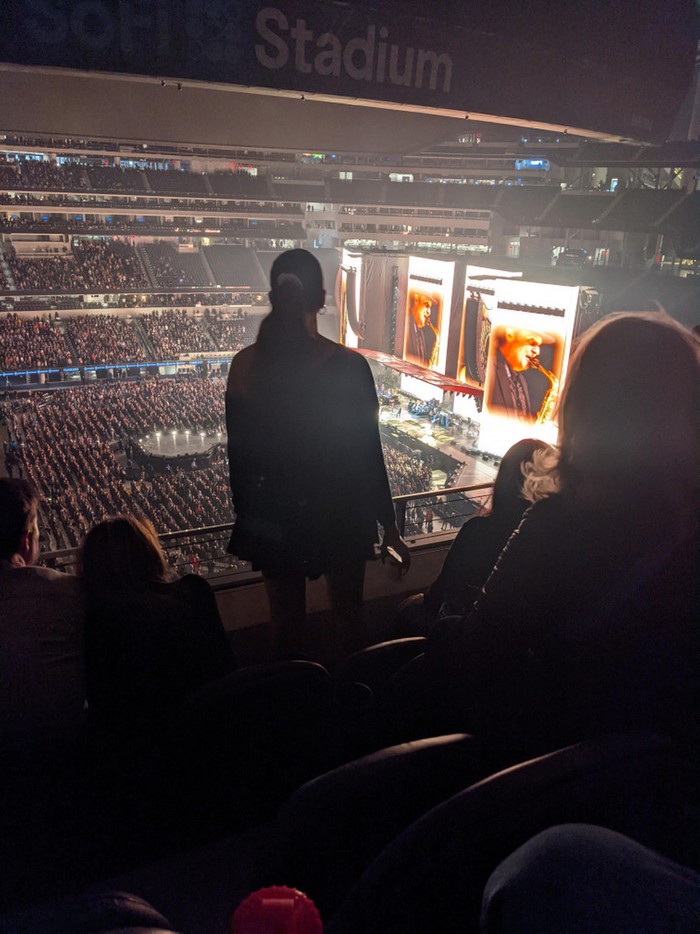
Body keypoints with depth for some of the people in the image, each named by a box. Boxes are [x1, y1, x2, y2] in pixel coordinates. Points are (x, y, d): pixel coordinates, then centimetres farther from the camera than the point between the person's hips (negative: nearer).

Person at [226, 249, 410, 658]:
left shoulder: (244, 365, -10)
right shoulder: (349, 366, -18)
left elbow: (238, 454, -3)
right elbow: (369, 454, -13)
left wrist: (246, 516, 12)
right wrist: (390, 526, -1)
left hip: (273, 519, 2)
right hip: (339, 516, -2)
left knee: (286, 624, 19)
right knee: (349, 619, 20)